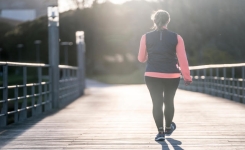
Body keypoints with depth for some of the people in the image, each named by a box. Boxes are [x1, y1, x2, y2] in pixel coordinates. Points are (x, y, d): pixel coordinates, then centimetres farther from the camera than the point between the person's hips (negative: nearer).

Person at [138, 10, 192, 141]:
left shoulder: (146, 37, -2)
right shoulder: (176, 38, -3)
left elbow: (141, 58, 5)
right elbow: (183, 59, -4)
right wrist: (187, 77, 3)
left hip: (152, 76, -1)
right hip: (172, 76, 1)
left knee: (157, 103, 5)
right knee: (169, 101, 18)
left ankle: (160, 131, -4)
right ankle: (168, 128, 37)